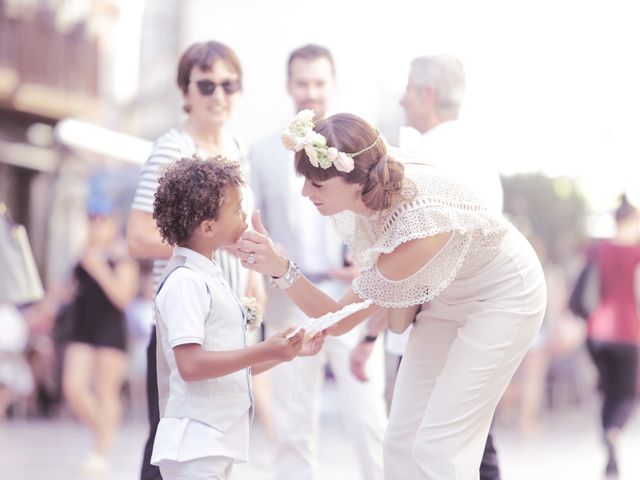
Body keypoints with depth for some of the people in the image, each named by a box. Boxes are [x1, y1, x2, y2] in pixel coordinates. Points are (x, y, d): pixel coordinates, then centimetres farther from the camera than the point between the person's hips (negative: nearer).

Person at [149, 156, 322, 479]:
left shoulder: (209, 279, 19)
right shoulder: (185, 282, -13)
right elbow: (190, 364, -23)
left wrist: (287, 350, 16)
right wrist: (264, 352, -21)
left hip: (219, 443, 10)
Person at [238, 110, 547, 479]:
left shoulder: (421, 227, -39)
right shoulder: (363, 196, -18)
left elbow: (338, 320, -30)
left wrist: (281, 269, -39)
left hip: (503, 295, -7)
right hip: (447, 296, 7)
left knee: (439, 447, -13)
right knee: (402, 441, 3)